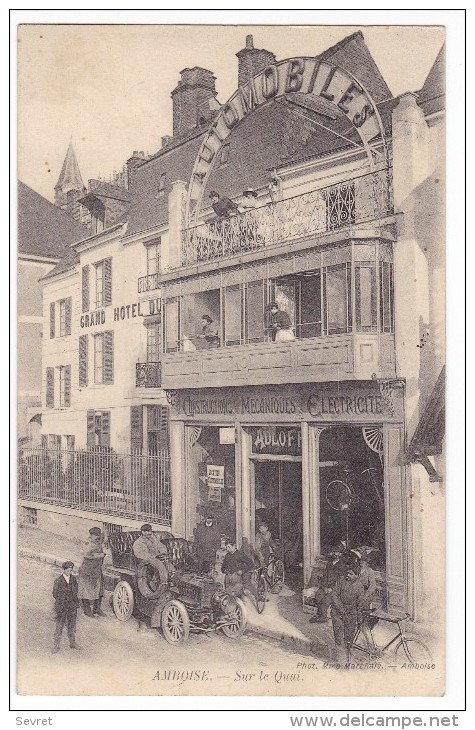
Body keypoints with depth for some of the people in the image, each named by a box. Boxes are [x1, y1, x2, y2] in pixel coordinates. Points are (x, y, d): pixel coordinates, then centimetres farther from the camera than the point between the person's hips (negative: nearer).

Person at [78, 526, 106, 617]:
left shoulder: (99, 543, 8)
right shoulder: (88, 543, -16)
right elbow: (87, 554, -33)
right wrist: (100, 555, -25)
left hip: (97, 570, 8)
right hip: (87, 570, -8)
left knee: (98, 589, 13)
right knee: (87, 590, 1)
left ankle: (97, 609, 24)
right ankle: (87, 610, 12)